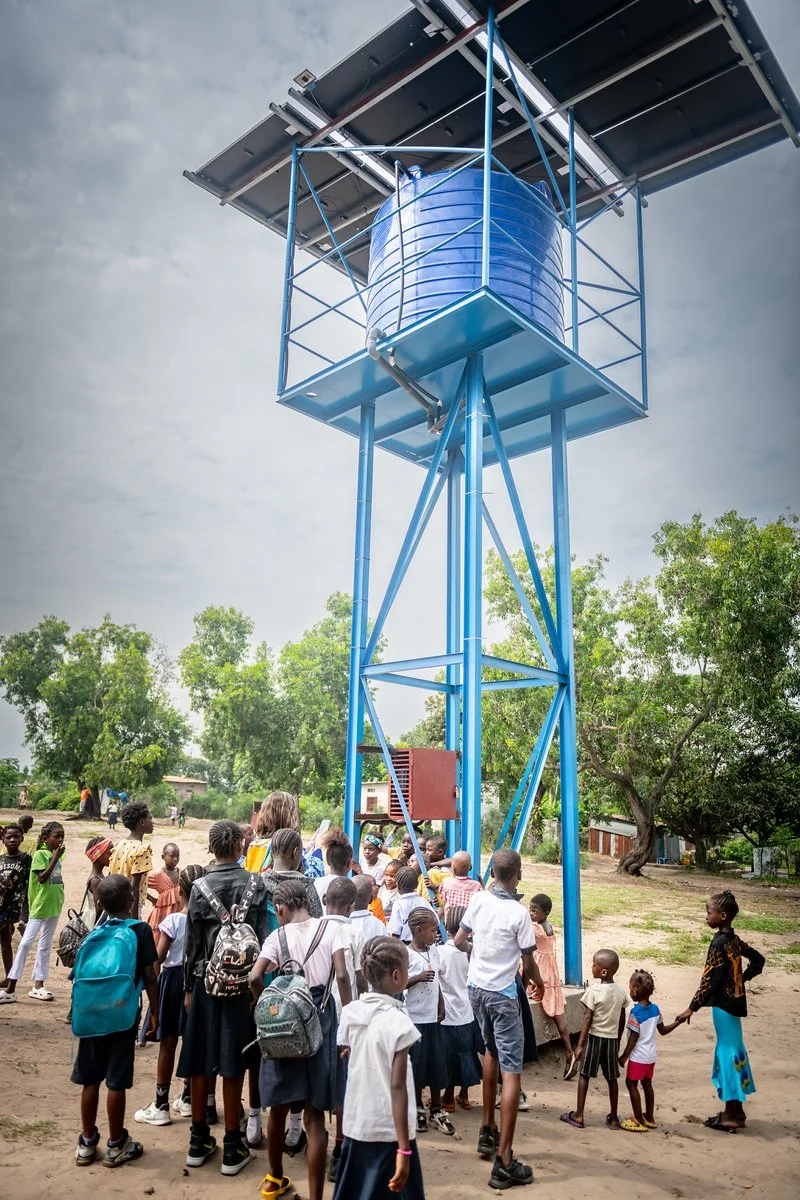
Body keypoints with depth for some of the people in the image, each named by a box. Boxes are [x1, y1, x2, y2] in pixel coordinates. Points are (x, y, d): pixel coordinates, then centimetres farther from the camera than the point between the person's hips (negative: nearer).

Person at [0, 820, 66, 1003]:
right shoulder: (40, 854, -11)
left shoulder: (57, 855, 7)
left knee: (45, 945, 11)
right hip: (40, 905, -7)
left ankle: (38, 985, 17)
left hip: (55, 905, 7)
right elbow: (42, 878, -21)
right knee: (26, 942, -8)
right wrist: (55, 858, -23)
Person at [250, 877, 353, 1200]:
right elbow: (342, 975, -13)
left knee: (278, 1107, 19)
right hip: (320, 1019, -1)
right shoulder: (331, 927, -3)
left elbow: (255, 977, -14)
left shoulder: (278, 935, -1)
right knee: (314, 1115, 4)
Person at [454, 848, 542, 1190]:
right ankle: (504, 1162, -5)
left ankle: (488, 1131, 36)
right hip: (502, 995, -6)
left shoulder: (478, 900, -5)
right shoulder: (519, 913, -19)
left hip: (476, 988, 6)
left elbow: (458, 941, 8)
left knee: (491, 1052, 27)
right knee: (512, 1074, -2)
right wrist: (538, 982, 12)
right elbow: (528, 964, -10)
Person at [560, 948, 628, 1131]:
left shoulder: (594, 990, -17)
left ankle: (578, 1116, 12)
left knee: (584, 1075, 7)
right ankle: (613, 1118, 22)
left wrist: (580, 1044, -12)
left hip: (595, 1038, -5)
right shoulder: (620, 992, 0)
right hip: (612, 1039, 5)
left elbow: (588, 1019, -17)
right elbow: (622, 1020, 8)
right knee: (612, 1078, 14)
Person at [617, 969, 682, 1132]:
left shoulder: (636, 1011, -20)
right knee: (647, 1084, 18)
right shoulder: (655, 1008, 0)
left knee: (631, 1083, 2)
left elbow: (634, 1037, -19)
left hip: (638, 1056, -8)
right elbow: (663, 1030, 7)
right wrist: (677, 1023, 19)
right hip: (651, 1055, 8)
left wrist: (624, 1056, -12)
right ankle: (649, 1117, 27)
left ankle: (639, 1121, 5)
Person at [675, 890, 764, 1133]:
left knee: (728, 1053, -1)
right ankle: (736, 1111, 26)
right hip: (734, 1001, 9)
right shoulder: (734, 940, 5)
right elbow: (758, 959, 17)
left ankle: (731, 1117, 8)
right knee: (733, 1051, 16)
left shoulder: (718, 944, -21)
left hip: (723, 1004, -9)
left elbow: (710, 981, -23)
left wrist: (692, 1008, -20)